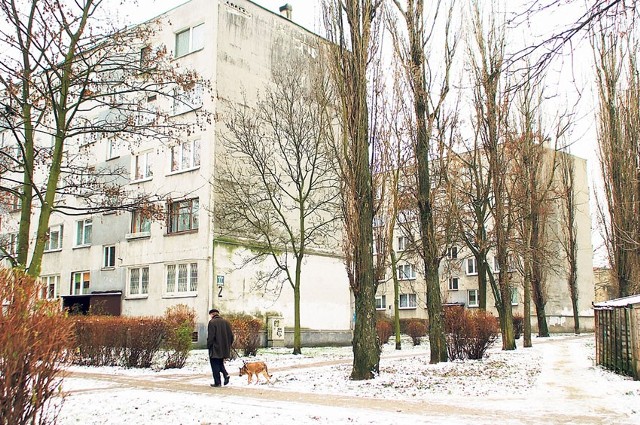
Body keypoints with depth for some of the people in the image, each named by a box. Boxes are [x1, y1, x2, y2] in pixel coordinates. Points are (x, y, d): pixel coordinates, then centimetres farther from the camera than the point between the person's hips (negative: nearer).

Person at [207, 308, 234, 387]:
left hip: (215, 348, -6)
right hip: (224, 348, 6)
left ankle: (217, 382, 4)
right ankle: (225, 374, 0)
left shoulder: (212, 322, -12)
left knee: (215, 365, 3)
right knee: (220, 363, 22)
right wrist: (228, 345, 17)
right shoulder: (226, 322, 7)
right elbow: (231, 336, 9)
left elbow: (210, 336, -16)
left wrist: (208, 345, -4)